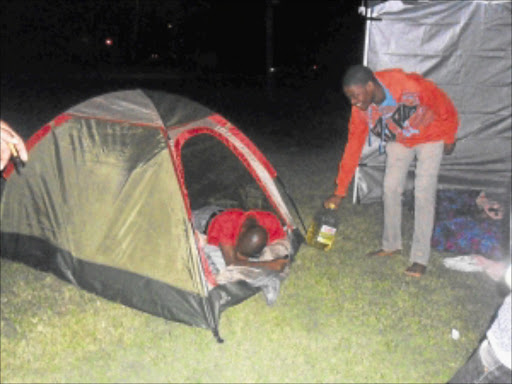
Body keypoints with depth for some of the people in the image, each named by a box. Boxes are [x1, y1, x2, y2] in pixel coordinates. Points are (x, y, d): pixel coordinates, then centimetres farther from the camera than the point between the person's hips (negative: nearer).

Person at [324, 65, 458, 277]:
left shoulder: (410, 86, -39)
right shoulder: (361, 110, -22)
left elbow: (446, 108, -21)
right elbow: (353, 148, -15)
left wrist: (449, 138, -6)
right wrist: (339, 192, -13)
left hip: (429, 137, -4)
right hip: (399, 141, 4)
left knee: (424, 193, -12)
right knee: (391, 188, 0)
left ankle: (420, 258, -6)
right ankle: (391, 245, 19)